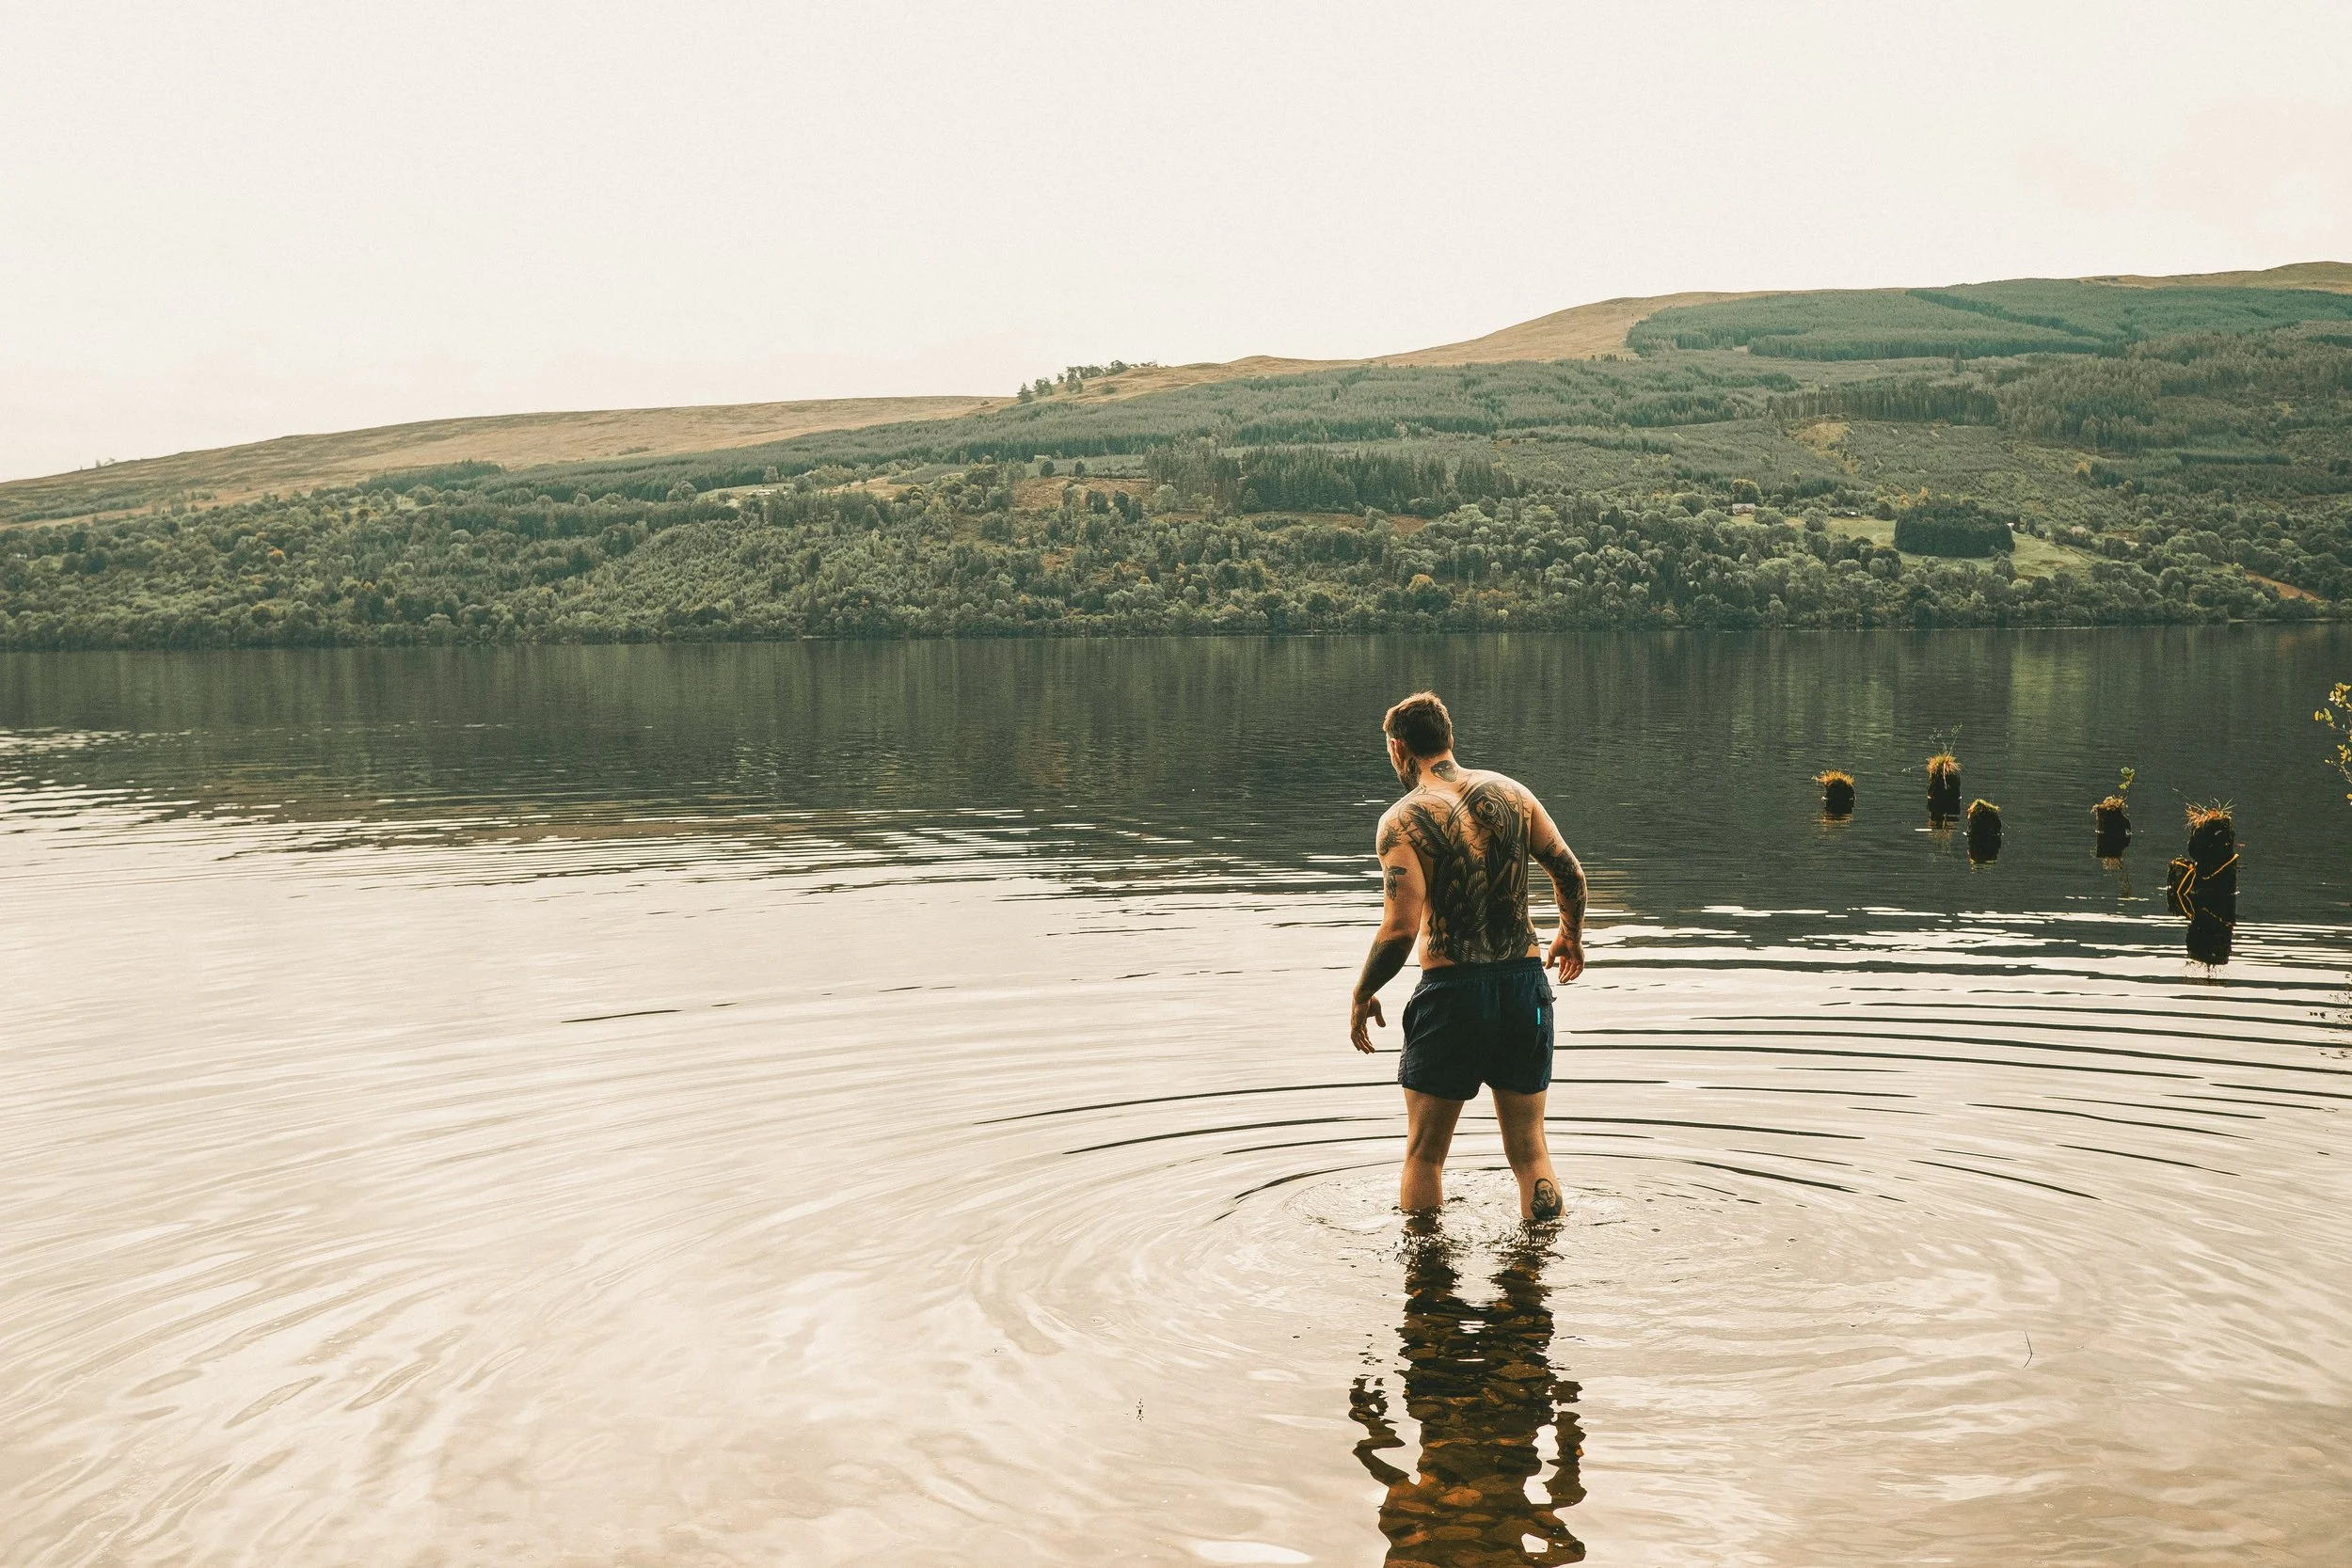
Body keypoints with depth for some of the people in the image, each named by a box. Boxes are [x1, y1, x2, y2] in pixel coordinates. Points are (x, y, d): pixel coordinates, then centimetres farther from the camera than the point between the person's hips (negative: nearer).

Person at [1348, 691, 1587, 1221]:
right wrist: (1571, 935, 26)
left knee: (1425, 1153, 13)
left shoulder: (1403, 819, -11)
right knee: (1529, 1150, 14)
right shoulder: (1510, 793, 3)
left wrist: (1362, 995, -3)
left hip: (1452, 991, -4)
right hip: (1525, 982, 4)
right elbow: (1571, 874, 7)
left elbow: (1400, 929, -19)